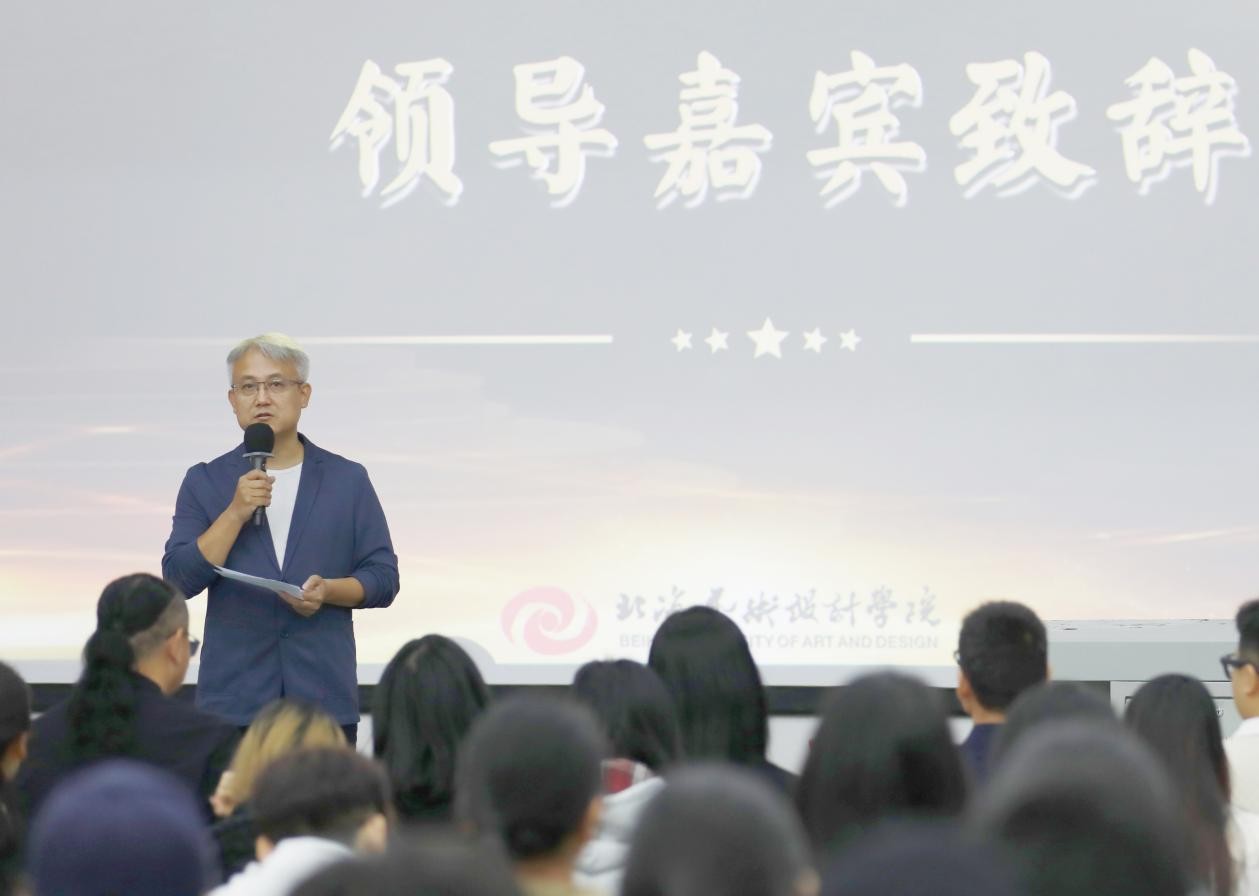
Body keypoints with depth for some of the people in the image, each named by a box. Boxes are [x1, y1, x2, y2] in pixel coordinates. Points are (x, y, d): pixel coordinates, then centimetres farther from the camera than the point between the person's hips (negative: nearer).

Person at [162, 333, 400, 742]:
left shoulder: (348, 480, 9)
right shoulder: (205, 482, 9)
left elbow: (383, 577, 7)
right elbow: (179, 579, -1)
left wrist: (328, 590, -13)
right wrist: (236, 512, -11)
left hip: (326, 698, 0)